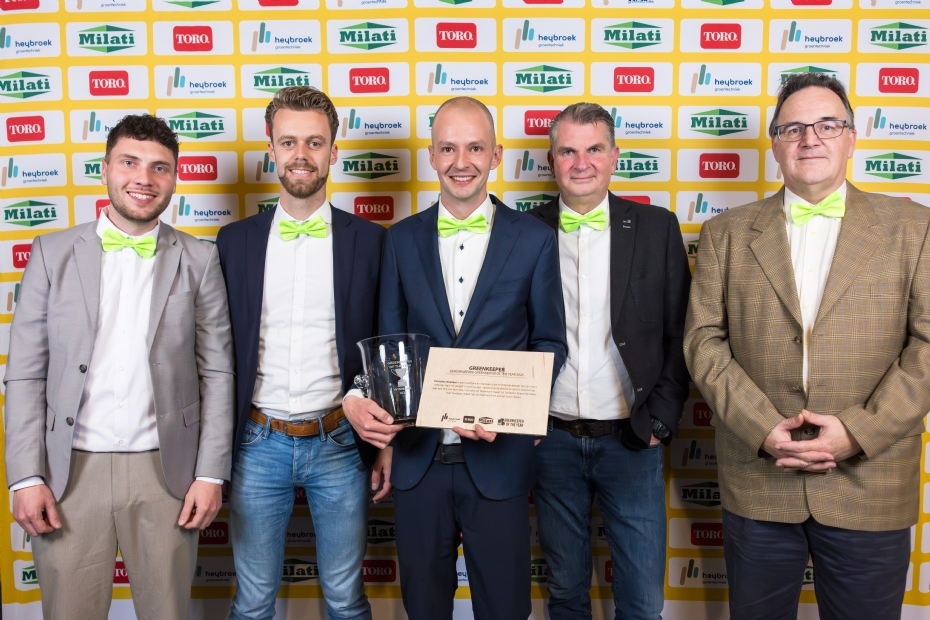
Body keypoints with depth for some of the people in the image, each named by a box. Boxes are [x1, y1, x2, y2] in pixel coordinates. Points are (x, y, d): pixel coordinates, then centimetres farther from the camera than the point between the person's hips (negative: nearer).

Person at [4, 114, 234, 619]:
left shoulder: (198, 260, 3)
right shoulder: (53, 253, 4)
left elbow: (217, 372, 1)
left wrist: (211, 474, -4)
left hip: (164, 469, 0)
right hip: (70, 470, 0)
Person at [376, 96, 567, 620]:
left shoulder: (534, 239, -2)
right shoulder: (402, 239, 4)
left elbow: (550, 342, 1)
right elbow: (389, 342, 6)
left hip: (499, 456, -2)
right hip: (419, 456, 2)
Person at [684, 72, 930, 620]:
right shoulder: (727, 234, 6)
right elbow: (703, 340, -1)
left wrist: (859, 431, -14)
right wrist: (764, 428, -13)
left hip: (870, 490, 0)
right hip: (757, 486, 1)